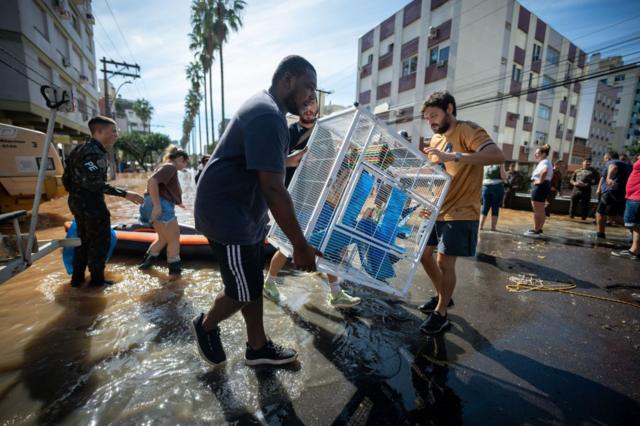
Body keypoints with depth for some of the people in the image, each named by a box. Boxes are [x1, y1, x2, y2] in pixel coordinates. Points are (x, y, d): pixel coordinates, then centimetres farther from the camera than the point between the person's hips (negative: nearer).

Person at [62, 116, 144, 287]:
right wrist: (124, 194, -33)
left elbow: (67, 178, 16)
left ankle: (77, 278, 31)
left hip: (77, 201, 10)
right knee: (100, 242, 4)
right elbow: (94, 182, -30)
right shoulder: (95, 153, -20)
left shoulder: (82, 149, 11)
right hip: (92, 204, -10)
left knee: (84, 240, 20)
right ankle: (97, 280, 15)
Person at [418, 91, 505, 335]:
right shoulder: (436, 138, 13)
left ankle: (441, 314, 15)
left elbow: (498, 156, -27)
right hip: (437, 211, 8)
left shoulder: (468, 131, -11)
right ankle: (442, 296, 35)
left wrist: (453, 156, -36)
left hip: (460, 213, -8)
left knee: (445, 262, -5)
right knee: (424, 254, 13)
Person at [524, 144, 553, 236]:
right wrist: (546, 181, 20)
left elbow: (545, 171, -39)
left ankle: (536, 230, 0)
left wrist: (540, 181, -27)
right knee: (540, 210, 15)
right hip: (544, 186, 11)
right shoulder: (546, 162, 17)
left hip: (540, 187, -11)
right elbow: (551, 174, 32)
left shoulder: (544, 162, -16)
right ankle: (539, 229, 23)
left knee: (537, 210, -5)